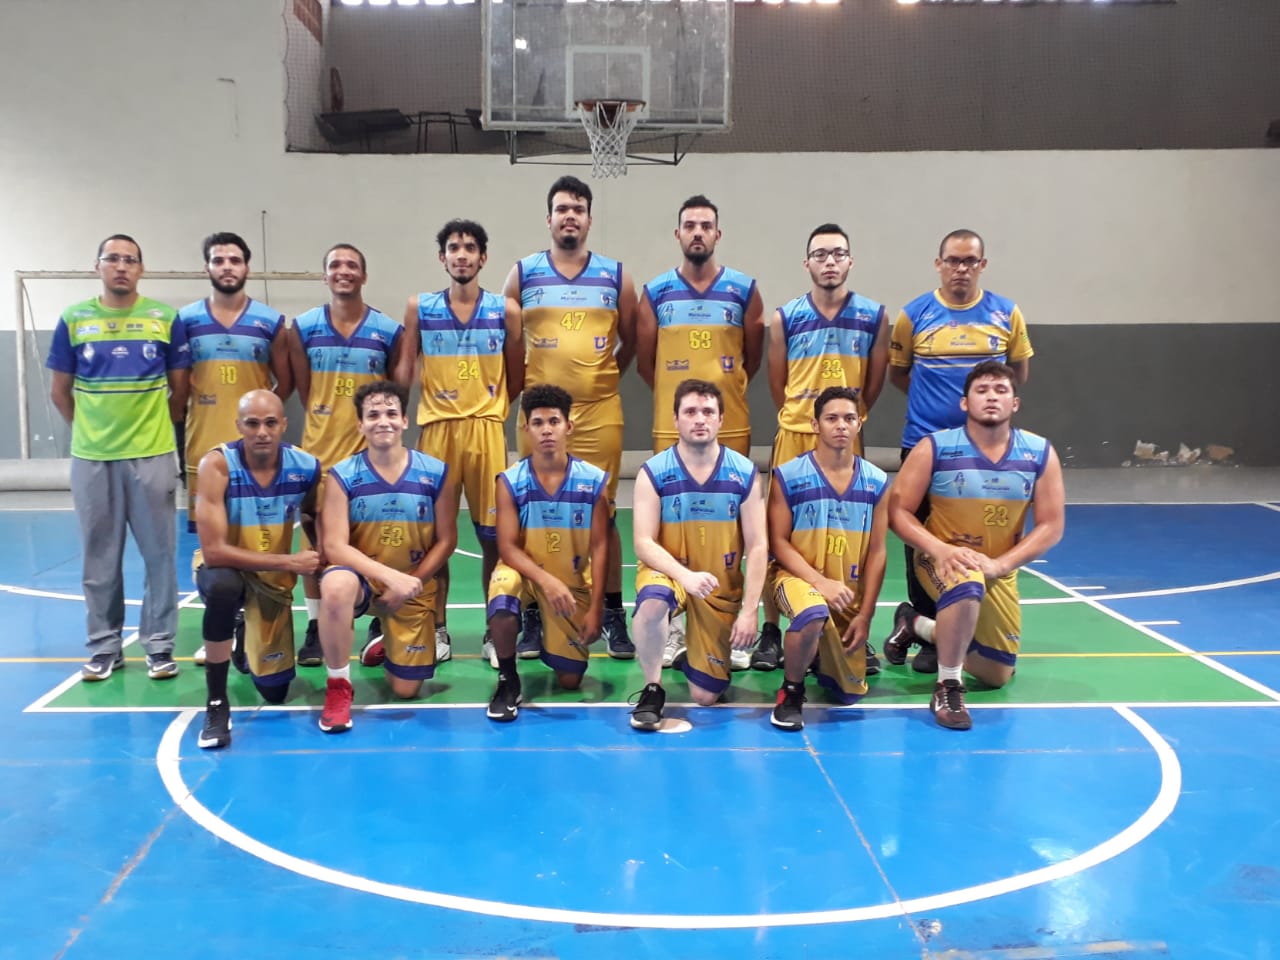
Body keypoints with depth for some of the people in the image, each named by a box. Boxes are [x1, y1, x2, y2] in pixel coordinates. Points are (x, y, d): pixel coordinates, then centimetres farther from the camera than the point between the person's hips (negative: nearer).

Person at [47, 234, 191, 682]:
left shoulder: (166, 319, 1)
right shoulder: (73, 320, 4)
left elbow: (180, 387, 7)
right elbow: (59, 391, 10)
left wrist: (157, 426, 7)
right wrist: (90, 430, 11)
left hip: (151, 454, -1)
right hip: (90, 456, 1)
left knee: (159, 553, 1)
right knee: (99, 557, 8)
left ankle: (159, 644, 11)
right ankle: (104, 645, 18)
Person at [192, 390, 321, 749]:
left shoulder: (305, 466, -17)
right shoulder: (217, 464, -27)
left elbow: (312, 519, 6)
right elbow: (213, 551, -31)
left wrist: (321, 564, -6)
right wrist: (291, 561, -31)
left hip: (274, 577, 4)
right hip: (224, 568, -3)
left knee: (274, 691, 8)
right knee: (223, 587, -42)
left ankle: (248, 641, 44)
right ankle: (217, 704, -24)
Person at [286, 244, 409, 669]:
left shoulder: (390, 330, 1)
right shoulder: (303, 327, 3)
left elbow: (398, 390, 4)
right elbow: (303, 389, 6)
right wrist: (327, 420, 1)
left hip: (370, 448, -1)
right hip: (319, 446, 1)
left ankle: (380, 624, 15)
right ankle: (315, 627, 14)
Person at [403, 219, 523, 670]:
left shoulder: (505, 310, 4)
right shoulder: (419, 308, 5)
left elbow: (516, 378, 10)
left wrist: (489, 406, 8)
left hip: (487, 429, 0)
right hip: (436, 429, 1)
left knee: (493, 535, 2)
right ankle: (437, 631, 17)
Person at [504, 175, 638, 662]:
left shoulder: (616, 276, 7)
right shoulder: (522, 274, 6)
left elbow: (630, 343, 15)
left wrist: (599, 378, 11)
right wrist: (525, 384, 7)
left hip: (600, 413, 0)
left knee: (602, 513, 3)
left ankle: (613, 615, 12)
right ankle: (533, 617, 14)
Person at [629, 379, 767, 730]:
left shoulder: (744, 474, -8)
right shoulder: (654, 472, -12)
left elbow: (757, 547, -6)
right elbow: (644, 542, -15)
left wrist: (749, 611, -12)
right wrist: (686, 576, -32)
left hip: (722, 587, 2)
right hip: (668, 572, -2)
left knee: (705, 697, 2)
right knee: (652, 602, -40)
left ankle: (691, 656, 39)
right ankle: (652, 689, -15)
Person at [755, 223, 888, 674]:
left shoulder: (874, 316, 3)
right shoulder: (785, 318, 1)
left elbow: (875, 381, 10)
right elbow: (777, 384, 9)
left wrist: (850, 417, 11)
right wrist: (802, 418, 11)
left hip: (848, 438, 0)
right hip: (794, 436, 0)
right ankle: (771, 631, 10)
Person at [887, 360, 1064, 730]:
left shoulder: (1040, 454, -9)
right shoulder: (934, 448, -15)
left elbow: (1050, 526, -8)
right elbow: (898, 511, -14)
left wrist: (999, 564, -21)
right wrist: (941, 550, -30)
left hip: (999, 571, 4)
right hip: (942, 558, -4)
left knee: (997, 675, 14)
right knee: (967, 587, -41)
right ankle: (947, 688, -21)